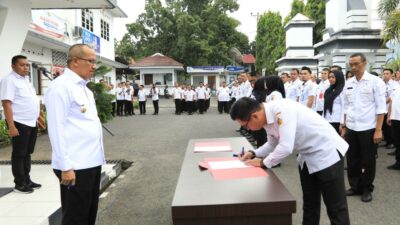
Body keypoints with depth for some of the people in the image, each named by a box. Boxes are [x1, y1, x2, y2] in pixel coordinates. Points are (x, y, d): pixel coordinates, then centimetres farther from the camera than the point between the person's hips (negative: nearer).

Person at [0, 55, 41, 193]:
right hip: (19, 123, -8)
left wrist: (38, 116, 20)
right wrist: (11, 126, -23)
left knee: (27, 153, 15)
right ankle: (19, 184, 11)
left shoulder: (26, 80, 15)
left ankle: (27, 180, 25)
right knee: (19, 154, 2)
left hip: (32, 122, 8)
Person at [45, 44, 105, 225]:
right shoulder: (61, 86, -12)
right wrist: (66, 166, -19)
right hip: (75, 166, -9)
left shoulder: (84, 88, 16)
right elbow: (56, 129, -17)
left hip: (92, 162, 9)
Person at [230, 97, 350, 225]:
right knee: (310, 204, 18)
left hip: (327, 153, -8)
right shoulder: (267, 118, -3)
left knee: (335, 207, 3)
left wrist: (263, 163, -17)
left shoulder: (282, 110, -31)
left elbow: (286, 147, -33)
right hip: (307, 156, 9)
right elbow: (273, 144, 14)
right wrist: (253, 154, 0)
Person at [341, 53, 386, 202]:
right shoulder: (348, 83, 7)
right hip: (351, 129, 4)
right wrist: (344, 127, 8)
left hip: (368, 128, -4)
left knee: (368, 161, 8)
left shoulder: (375, 81, -6)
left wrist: (378, 130, -13)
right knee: (352, 160, 12)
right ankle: (355, 186, 28)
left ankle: (367, 189, 25)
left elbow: (381, 108, -8)